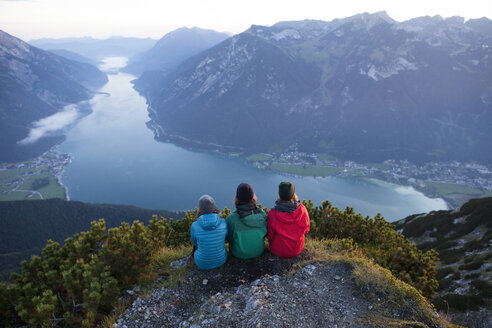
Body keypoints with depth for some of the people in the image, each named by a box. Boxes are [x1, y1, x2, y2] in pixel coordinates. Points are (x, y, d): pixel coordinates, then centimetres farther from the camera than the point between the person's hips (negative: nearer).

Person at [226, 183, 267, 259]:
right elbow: (265, 233, -4)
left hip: (239, 254, -2)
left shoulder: (232, 218, -28)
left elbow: (229, 238, -11)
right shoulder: (262, 214, -20)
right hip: (259, 251, 2)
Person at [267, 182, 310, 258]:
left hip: (278, 251, -2)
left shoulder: (273, 214, -26)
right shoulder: (302, 210, -20)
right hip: (297, 249, 2)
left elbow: (270, 235, -13)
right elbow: (306, 229, -5)